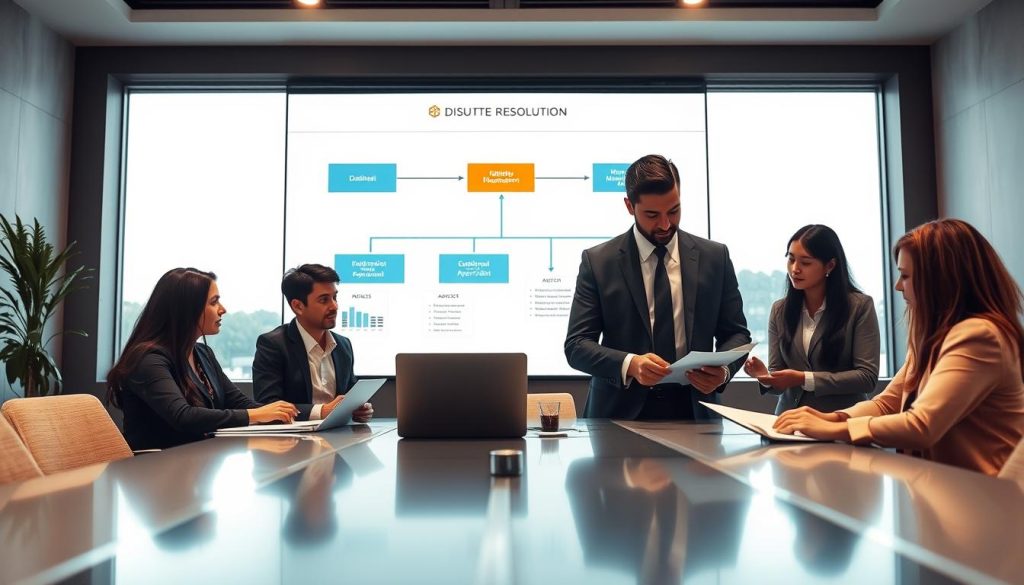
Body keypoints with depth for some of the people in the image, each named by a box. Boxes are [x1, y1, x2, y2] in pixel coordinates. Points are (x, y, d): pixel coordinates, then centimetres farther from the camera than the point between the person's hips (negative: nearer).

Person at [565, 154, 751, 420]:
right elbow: (576, 345, -3)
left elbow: (736, 332, 12)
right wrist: (629, 364, -20)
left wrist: (723, 369, -9)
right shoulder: (598, 261, 0)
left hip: (693, 410, 2)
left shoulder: (715, 256, 6)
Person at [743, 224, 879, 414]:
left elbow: (867, 376, -7)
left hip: (842, 420, -2)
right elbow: (781, 382, 9)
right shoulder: (780, 310, 8)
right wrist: (767, 378, -13)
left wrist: (804, 379, -14)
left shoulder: (860, 306, -2)